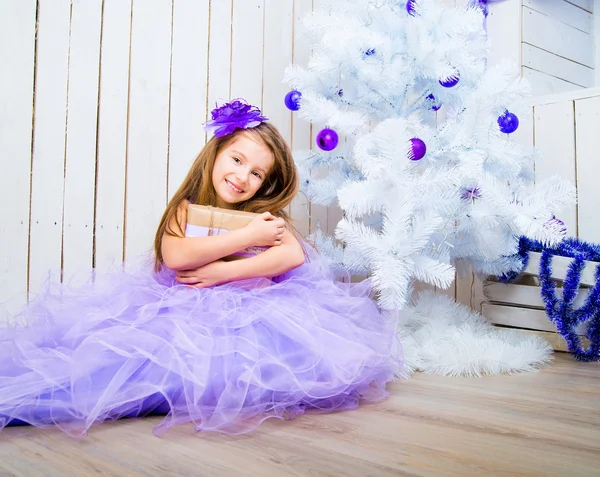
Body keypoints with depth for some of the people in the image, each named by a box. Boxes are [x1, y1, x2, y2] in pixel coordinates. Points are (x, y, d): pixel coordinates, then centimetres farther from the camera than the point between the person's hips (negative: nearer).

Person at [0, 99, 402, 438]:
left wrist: (225, 272, -18)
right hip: (180, 310, 0)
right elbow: (176, 256, -15)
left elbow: (294, 254, -12)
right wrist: (248, 236, -13)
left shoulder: (264, 213, 9)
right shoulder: (186, 208, 7)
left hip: (251, 310, 0)